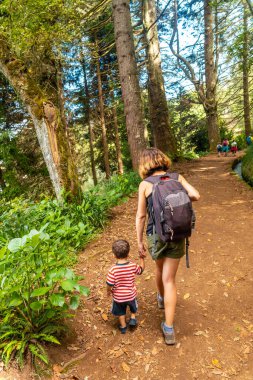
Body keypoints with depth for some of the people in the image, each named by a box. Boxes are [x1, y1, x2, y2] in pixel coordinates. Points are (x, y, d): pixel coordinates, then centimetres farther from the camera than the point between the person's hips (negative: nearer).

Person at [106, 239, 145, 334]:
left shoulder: (113, 270, -29)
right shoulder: (133, 266, -23)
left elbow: (109, 284, -21)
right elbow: (141, 269, -1)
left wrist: (108, 291, 0)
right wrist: (142, 258, 9)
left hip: (118, 297, -1)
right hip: (131, 294, 1)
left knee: (120, 311, 27)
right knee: (133, 306, 36)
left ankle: (123, 326, 41)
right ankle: (133, 318, 33)